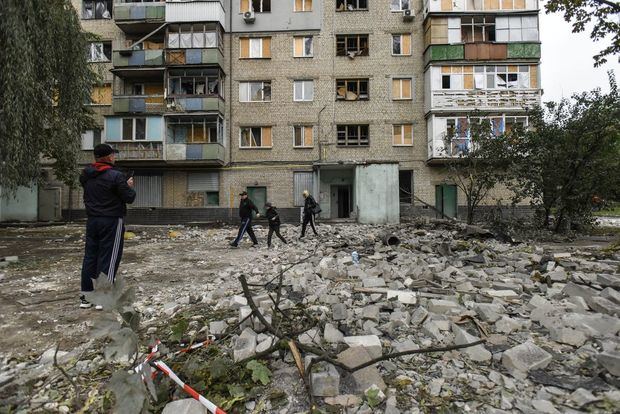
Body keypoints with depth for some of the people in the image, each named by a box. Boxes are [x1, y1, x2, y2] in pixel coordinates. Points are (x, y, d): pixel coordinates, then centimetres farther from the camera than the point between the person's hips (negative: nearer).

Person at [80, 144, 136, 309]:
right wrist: (129, 186, 7)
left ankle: (86, 296, 19)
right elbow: (129, 198, -13)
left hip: (92, 220, 7)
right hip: (112, 221, -7)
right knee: (109, 258, -1)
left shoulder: (86, 176, 7)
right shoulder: (116, 176, -16)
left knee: (90, 256, 12)